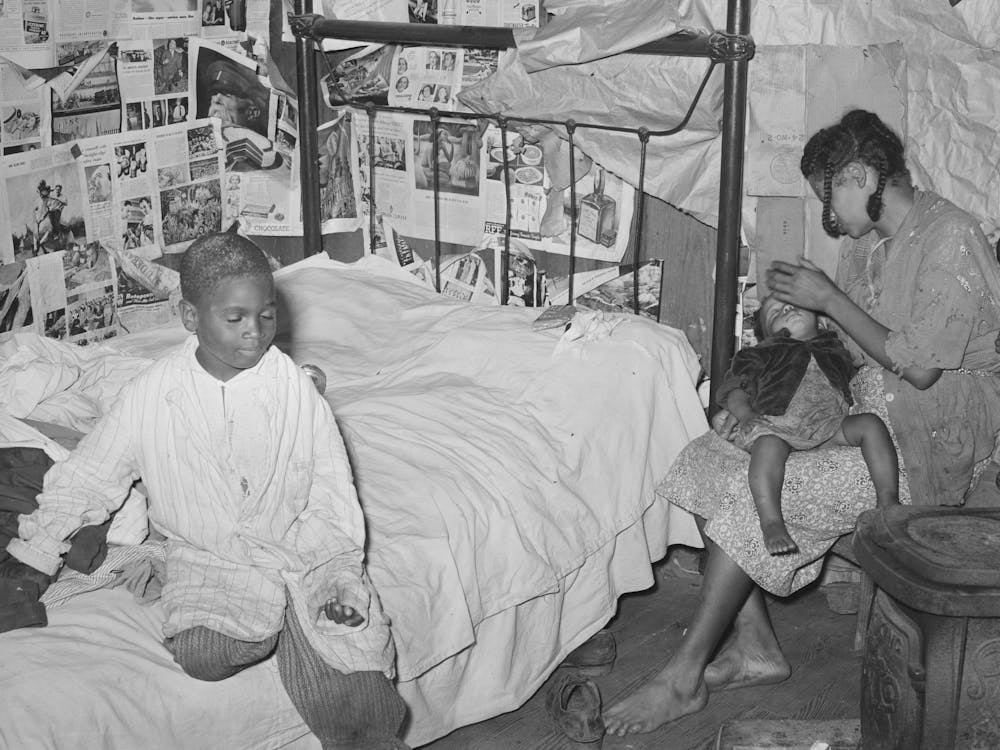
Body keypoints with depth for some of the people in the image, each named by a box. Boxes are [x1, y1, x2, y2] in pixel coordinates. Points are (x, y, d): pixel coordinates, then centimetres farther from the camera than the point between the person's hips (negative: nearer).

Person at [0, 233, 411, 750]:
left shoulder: (293, 386, -6)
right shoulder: (151, 395, -5)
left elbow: (331, 489, -4)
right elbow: (87, 477, 6)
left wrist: (339, 570, -16)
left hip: (302, 550, -2)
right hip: (209, 560, 2)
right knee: (202, 654, -28)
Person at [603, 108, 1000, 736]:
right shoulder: (870, 243, 13)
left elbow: (918, 366, -21)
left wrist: (829, 300, -15)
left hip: (927, 444, -9)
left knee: (755, 493, -24)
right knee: (711, 460, -6)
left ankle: (684, 677, -13)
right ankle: (756, 648, -4)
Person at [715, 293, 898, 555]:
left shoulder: (834, 349, 30)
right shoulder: (761, 355, 20)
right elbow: (734, 388, 12)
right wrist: (745, 413, -7)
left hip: (828, 426, 3)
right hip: (774, 425, -3)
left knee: (870, 424, -18)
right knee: (769, 445, -37)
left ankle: (888, 502, -22)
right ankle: (771, 522, -41)